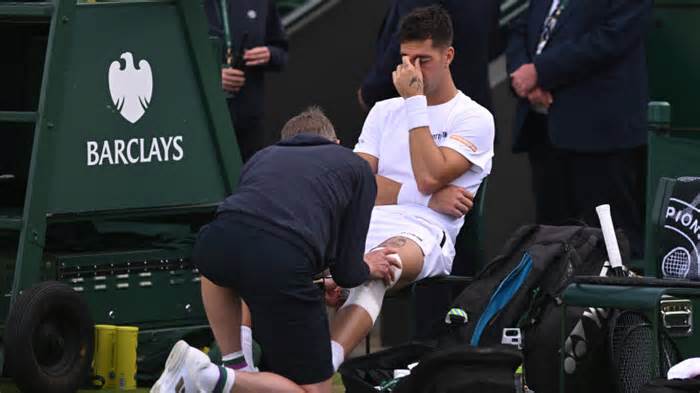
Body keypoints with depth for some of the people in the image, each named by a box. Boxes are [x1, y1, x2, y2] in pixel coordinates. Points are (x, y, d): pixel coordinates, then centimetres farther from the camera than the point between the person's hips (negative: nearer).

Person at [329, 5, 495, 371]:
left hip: (423, 235, -5)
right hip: (363, 227, 5)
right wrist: (427, 198, -2)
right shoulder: (384, 111, 25)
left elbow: (429, 177, -6)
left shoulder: (474, 119, 10)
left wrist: (414, 101, 0)